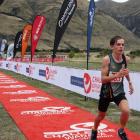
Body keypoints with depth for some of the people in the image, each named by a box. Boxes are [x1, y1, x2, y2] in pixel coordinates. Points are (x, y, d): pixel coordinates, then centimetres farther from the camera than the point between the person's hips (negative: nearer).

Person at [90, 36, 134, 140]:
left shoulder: (126, 59, -6)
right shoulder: (107, 59, -19)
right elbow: (103, 79, -22)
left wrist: (130, 82, 17)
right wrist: (117, 75, -34)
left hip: (119, 92, 2)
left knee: (126, 111, -24)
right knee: (101, 115, 16)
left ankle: (121, 131, 6)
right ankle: (94, 131, 48)